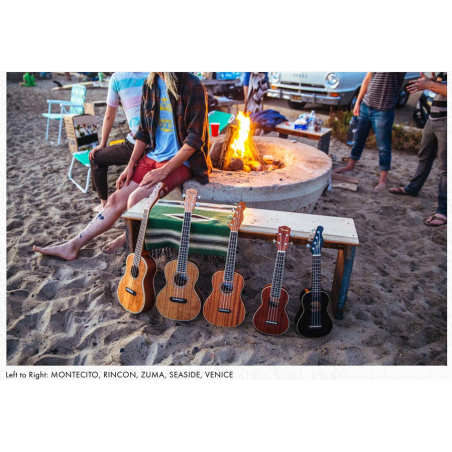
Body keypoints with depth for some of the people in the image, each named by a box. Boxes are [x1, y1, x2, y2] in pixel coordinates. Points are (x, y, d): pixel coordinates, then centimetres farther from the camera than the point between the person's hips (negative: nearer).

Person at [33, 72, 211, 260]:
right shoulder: (150, 84, 7)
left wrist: (164, 171, -20)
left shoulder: (192, 87, -14)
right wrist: (130, 165, 4)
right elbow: (143, 131, 13)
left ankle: (129, 240, 7)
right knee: (116, 199, -1)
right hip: (152, 157, 6)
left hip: (180, 162, -6)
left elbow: (195, 138, -17)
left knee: (136, 199, -23)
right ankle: (73, 246, 8)